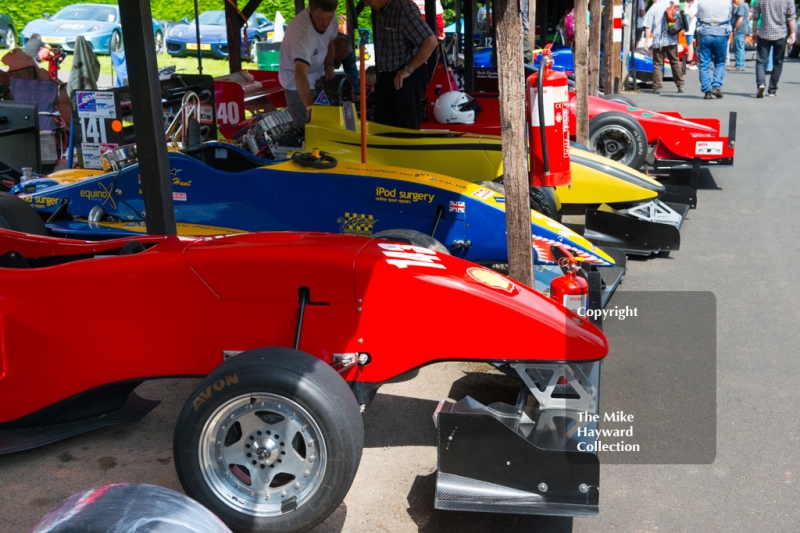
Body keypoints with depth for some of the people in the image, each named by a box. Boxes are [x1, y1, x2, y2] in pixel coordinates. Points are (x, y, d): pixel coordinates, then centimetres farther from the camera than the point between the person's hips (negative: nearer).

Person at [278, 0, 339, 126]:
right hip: (296, 84, -7)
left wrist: (329, 65, -7)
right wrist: (310, 106, -63)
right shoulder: (301, 31, -38)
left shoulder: (330, 17, -15)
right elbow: (300, 74, -51)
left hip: (318, 78, 7)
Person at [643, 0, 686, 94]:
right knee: (675, 62, 13)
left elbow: (648, 27, -10)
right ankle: (681, 85, 17)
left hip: (658, 41, -3)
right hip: (671, 40, 3)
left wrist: (647, 41, -8)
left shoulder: (653, 8, -6)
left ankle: (657, 87, -5)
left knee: (657, 64, 2)